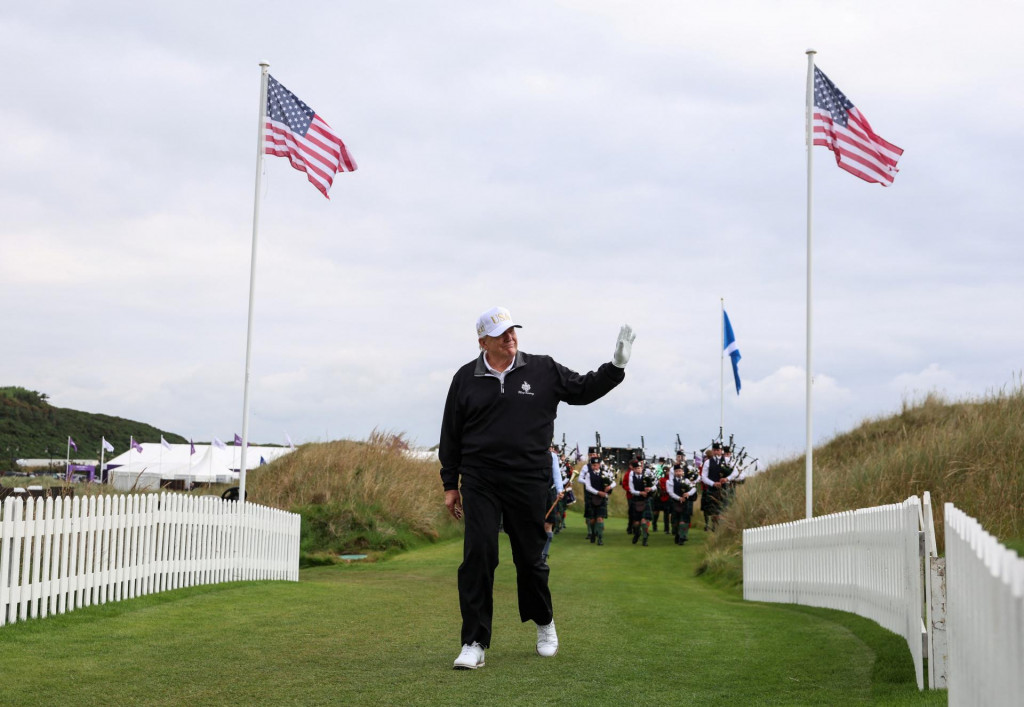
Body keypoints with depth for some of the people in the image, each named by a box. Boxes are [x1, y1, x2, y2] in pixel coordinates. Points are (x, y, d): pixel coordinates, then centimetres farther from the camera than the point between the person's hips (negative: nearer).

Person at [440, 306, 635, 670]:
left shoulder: (543, 370, 4)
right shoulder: (466, 378, 5)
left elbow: (583, 389, 10)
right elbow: (451, 435, 10)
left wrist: (616, 366, -5)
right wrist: (450, 485, 10)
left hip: (528, 482, 0)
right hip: (479, 482, 0)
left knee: (530, 558, 8)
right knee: (478, 554, -10)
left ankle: (544, 624, 33)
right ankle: (474, 643, -4)